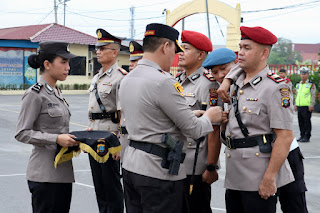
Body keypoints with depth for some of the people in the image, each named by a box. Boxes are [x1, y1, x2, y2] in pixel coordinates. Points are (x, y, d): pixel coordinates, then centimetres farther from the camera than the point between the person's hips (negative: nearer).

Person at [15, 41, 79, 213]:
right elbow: (22, 134, -15)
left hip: (63, 171, 8)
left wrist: (75, 138, 8)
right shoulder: (35, 94, -11)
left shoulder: (57, 93, 15)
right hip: (45, 174, -8)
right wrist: (56, 139, -21)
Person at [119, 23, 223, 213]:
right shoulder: (164, 82, -18)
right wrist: (209, 117, 7)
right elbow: (194, 130, -13)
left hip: (131, 163, 9)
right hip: (159, 171, -9)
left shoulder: (127, 80, 10)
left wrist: (191, 115, 18)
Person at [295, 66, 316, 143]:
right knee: (301, 122, 8)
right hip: (299, 106, 6)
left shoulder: (311, 85, -1)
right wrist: (295, 105, 17)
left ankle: (307, 137, -1)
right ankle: (302, 136, 15)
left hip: (307, 107, -6)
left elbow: (313, 95, -6)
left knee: (307, 122, -4)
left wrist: (311, 105, -14)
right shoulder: (298, 85, 17)